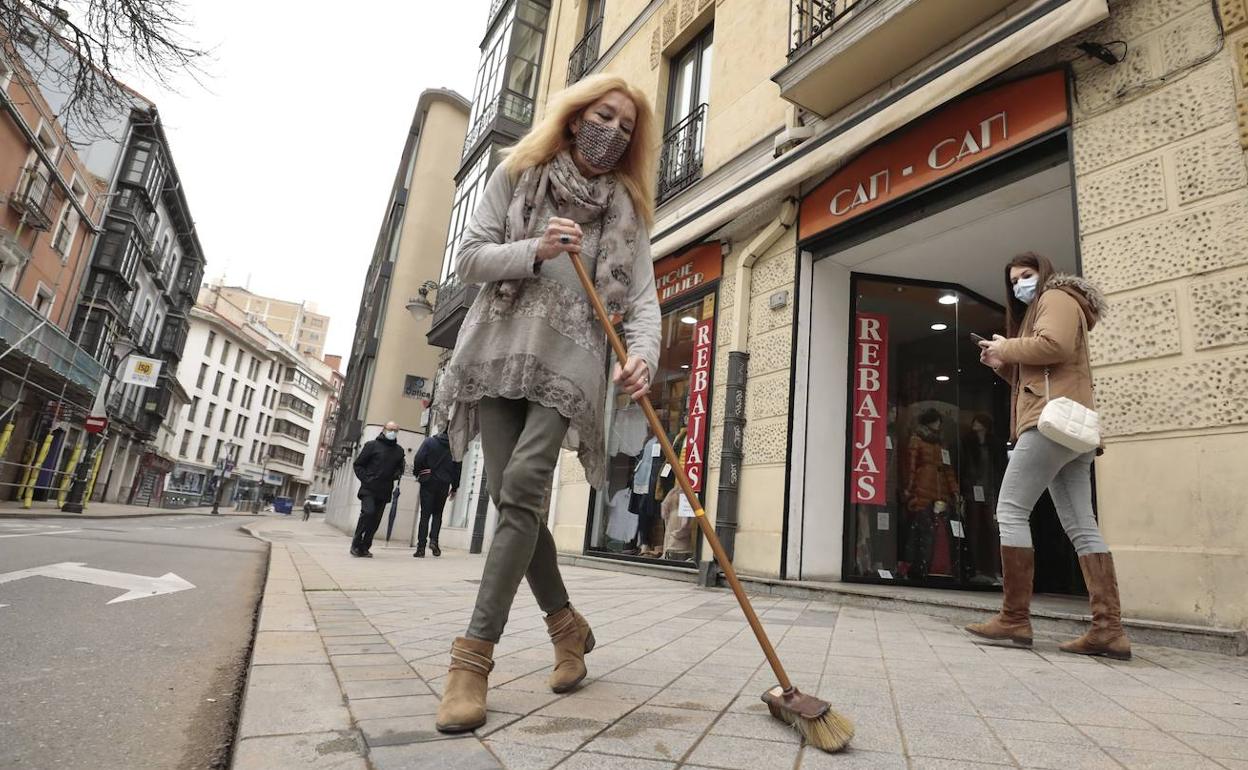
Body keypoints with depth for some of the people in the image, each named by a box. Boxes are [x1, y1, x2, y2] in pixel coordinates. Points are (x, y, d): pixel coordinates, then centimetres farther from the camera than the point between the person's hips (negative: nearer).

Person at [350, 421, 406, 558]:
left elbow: (399, 468, 21)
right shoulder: (372, 445, 2)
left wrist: (397, 474, -2)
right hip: (368, 489, -4)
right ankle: (356, 544, -4)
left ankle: (364, 547, 14)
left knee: (375, 521, 3)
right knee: (368, 512, -19)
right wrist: (365, 479, -7)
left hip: (384, 491, 4)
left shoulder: (399, 450, 13)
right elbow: (358, 464, 4)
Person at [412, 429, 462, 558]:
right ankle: (433, 540, -5)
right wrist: (454, 488, 12)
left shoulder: (429, 442, -1)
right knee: (438, 514, 14)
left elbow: (418, 459, -9)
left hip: (428, 482, -1)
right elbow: (457, 468, 4)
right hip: (444, 485, 1)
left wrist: (417, 474, 8)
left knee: (425, 514, 2)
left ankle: (421, 547, -2)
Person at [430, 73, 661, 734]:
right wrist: (535, 251, -13)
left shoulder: (627, 208, 11)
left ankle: (474, 654, -11)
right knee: (512, 498, -1)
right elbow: (470, 258, 4)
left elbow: (642, 295, 0)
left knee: (522, 487, -18)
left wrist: (643, 353, -20)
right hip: (498, 354, 2)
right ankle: (568, 626, 18)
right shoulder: (517, 176, 11)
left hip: (571, 363, -1)